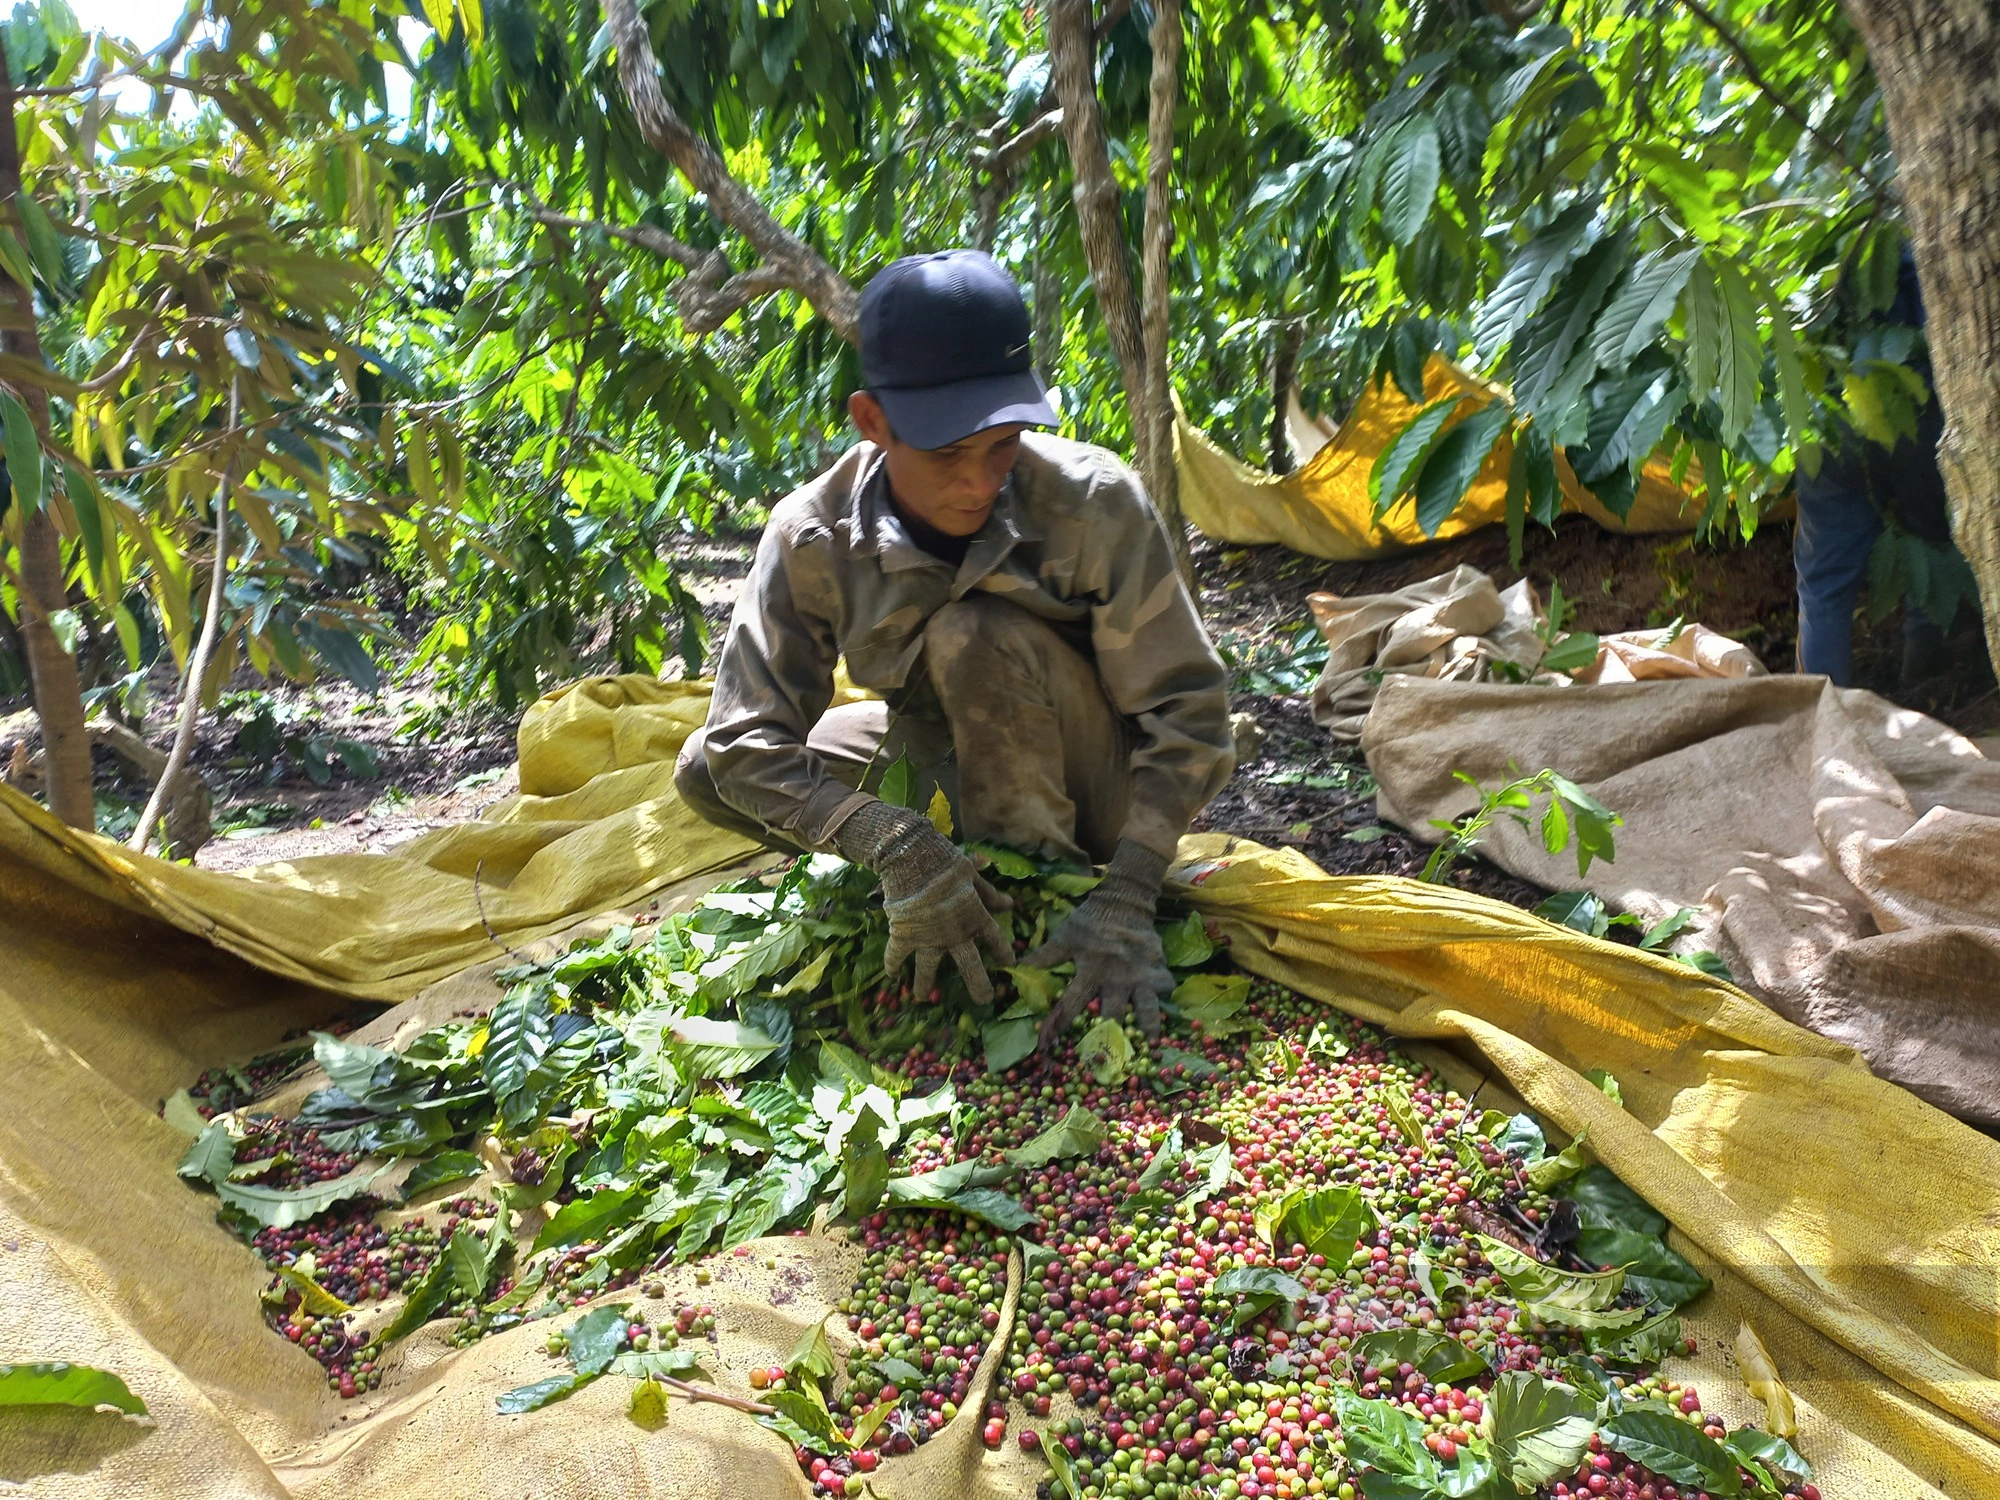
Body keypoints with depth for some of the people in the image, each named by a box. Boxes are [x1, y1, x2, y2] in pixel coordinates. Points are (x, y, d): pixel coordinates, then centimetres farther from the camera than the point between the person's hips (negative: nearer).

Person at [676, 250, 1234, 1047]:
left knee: (978, 635, -33)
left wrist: (1125, 900, -32)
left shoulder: (1093, 502, -28)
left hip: (1091, 784, -4)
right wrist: (897, 846, -40)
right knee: (707, 774, -10)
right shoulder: (812, 537, -22)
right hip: (948, 756, 4)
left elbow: (1188, 706, -23)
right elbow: (746, 741, -25)